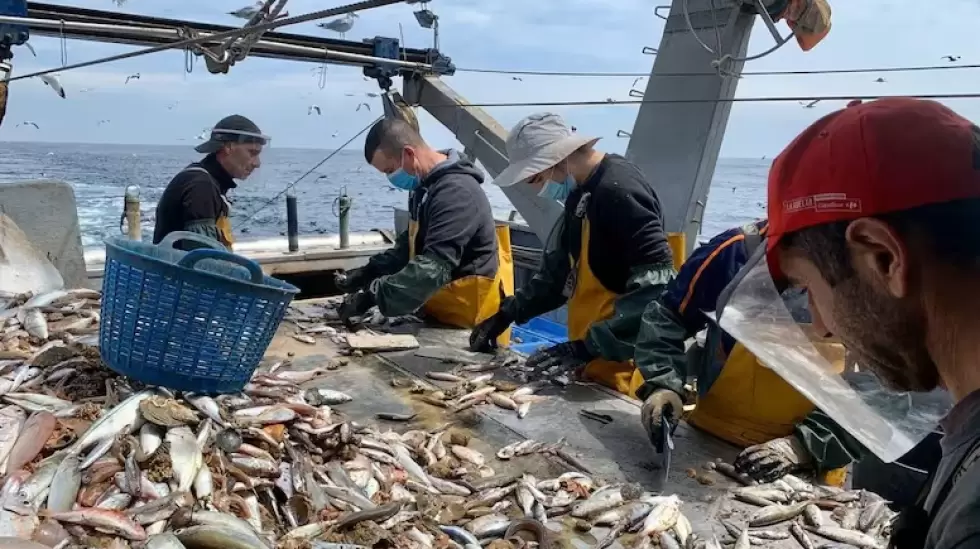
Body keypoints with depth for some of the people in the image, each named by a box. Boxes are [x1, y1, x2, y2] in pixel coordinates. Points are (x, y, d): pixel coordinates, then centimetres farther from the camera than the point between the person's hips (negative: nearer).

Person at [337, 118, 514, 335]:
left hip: (469, 320, -9)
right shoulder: (426, 185, 7)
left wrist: (373, 295, -30)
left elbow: (433, 268, -33)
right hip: (441, 309, 9)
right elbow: (412, 245, 17)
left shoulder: (455, 192, -26)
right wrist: (369, 272, 4)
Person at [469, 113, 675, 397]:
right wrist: (508, 313, 9)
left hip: (622, 368, -9)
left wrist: (589, 346, -29)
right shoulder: (583, 193, 9)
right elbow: (561, 270, 18)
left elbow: (657, 288, -28)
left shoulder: (618, 191, -22)